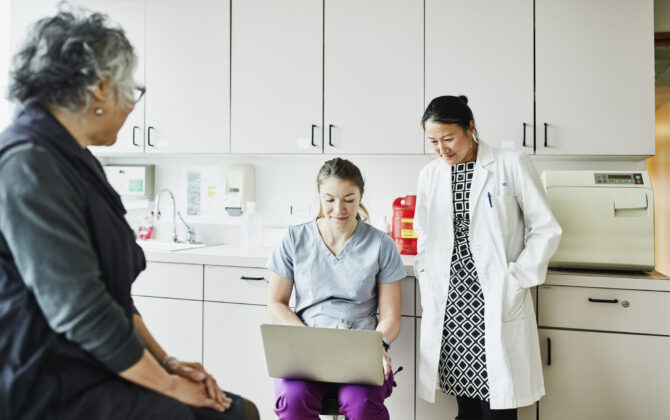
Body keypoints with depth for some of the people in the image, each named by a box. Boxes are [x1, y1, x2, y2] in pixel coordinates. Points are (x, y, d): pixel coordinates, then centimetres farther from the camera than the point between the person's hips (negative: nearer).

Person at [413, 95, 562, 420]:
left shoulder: (512, 165, -2)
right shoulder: (429, 174, 11)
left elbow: (546, 229, 0)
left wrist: (516, 280, -7)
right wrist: (426, 278, 8)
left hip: (497, 305, -4)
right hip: (447, 305, 4)